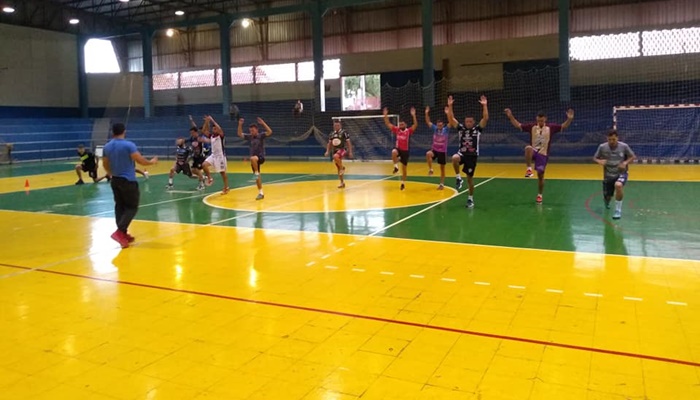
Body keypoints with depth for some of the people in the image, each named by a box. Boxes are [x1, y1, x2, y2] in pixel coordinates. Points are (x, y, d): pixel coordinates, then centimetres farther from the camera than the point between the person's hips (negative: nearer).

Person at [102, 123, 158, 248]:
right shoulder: (128, 145, -15)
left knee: (120, 206, 12)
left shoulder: (107, 147, 6)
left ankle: (123, 234, 15)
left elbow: (105, 164, 17)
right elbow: (140, 160, -17)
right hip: (128, 181, -7)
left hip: (115, 180, 7)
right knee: (132, 207, 1)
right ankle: (119, 232, -13)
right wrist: (152, 162, 3)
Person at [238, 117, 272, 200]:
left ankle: (257, 173, -21)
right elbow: (239, 134, 5)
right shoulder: (249, 136, 6)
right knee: (257, 177, 7)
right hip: (254, 159, 6)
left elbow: (270, 132, -22)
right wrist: (240, 124, -7)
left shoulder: (261, 136, -8)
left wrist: (263, 123, -29)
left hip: (261, 157, -6)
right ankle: (260, 193, 16)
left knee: (252, 158, -40)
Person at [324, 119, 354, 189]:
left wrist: (350, 152, -9)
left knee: (335, 157, -39)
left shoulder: (344, 132, -5)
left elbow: (348, 142, -4)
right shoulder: (332, 134, 10)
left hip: (342, 149, -6)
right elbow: (329, 143, 17)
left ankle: (342, 167, -13)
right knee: (338, 169, 8)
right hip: (335, 151, 6)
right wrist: (327, 151, 3)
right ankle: (342, 183, 19)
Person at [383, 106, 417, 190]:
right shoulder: (396, 130, 2)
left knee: (404, 169, 6)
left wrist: (413, 115, -28)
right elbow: (387, 124, 1)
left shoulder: (408, 131, -5)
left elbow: (415, 125, -19)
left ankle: (403, 183, 23)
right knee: (393, 152, -40)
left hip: (405, 150, -1)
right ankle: (396, 166, -22)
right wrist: (385, 115, -10)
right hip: (398, 148, 1)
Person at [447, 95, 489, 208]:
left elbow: (485, 118, -14)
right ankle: (458, 178, -16)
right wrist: (450, 106, -14)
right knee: (454, 158, -36)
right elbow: (451, 118, -4)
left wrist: (484, 105, -21)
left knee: (470, 178, 3)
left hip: (472, 156, -1)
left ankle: (470, 198, 20)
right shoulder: (461, 128, 3)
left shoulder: (477, 129, -1)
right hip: (462, 153, 1)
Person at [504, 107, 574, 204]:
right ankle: (529, 169, -30)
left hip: (543, 154, 0)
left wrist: (569, 119, -24)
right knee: (528, 148, -38)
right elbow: (517, 125, -3)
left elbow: (564, 126, -5)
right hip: (533, 151, 0)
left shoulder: (550, 127, -3)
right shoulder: (532, 127, -2)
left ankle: (539, 195, 19)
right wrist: (510, 116, -15)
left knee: (540, 175, 4)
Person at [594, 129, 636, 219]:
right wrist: (600, 161, -21)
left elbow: (633, 157, 1)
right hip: (608, 175, 2)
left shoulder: (624, 146, -13)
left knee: (618, 185, -36)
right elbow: (595, 158, 1)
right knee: (607, 197, 9)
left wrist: (625, 163, -18)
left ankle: (618, 210, -18)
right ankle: (606, 200, 55)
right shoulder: (602, 147, -11)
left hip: (621, 173, -2)